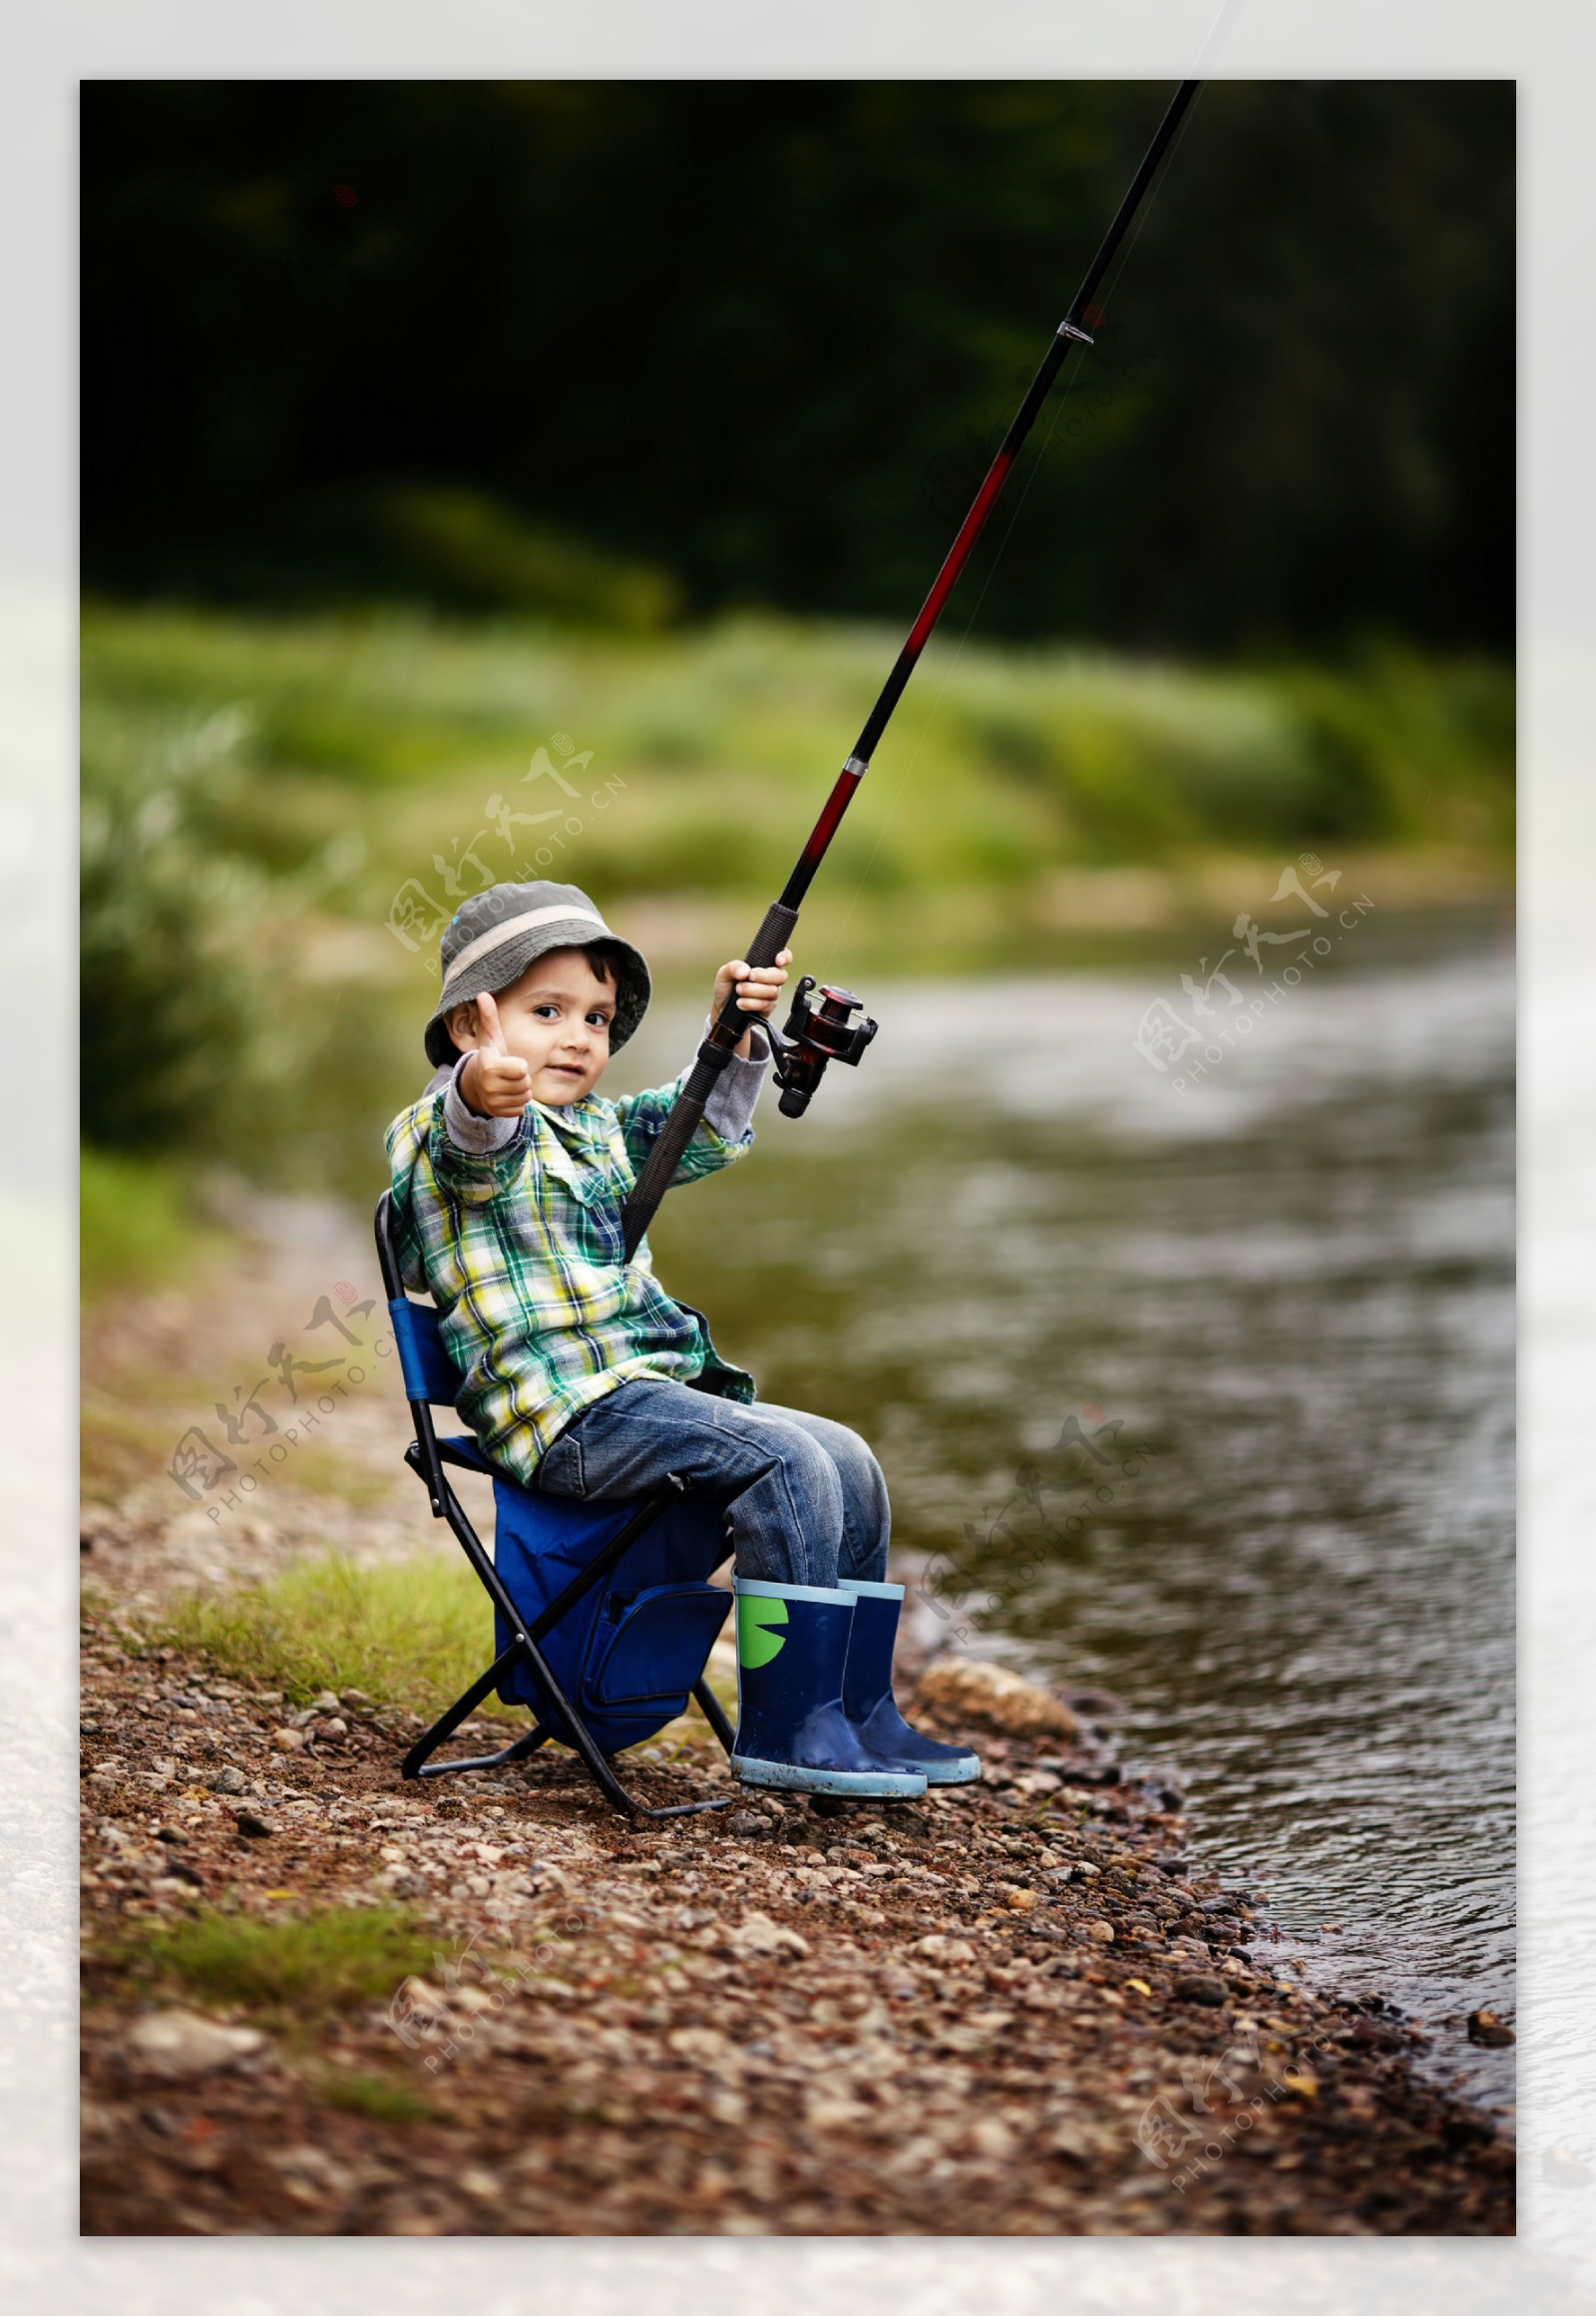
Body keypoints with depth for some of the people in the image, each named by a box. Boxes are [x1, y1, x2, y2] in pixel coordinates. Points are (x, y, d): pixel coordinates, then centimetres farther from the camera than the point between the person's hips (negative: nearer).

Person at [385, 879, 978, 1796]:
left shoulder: (597, 1129, 23)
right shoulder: (442, 1133, -6)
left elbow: (704, 1131, 31)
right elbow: (478, 1144, -30)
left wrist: (734, 1033, 12)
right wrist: (482, 1092, -55)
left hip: (654, 1388, 10)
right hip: (571, 1412, -9)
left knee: (850, 1464, 4)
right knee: (787, 1463, -23)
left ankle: (859, 1716, 11)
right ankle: (784, 1728, -21)